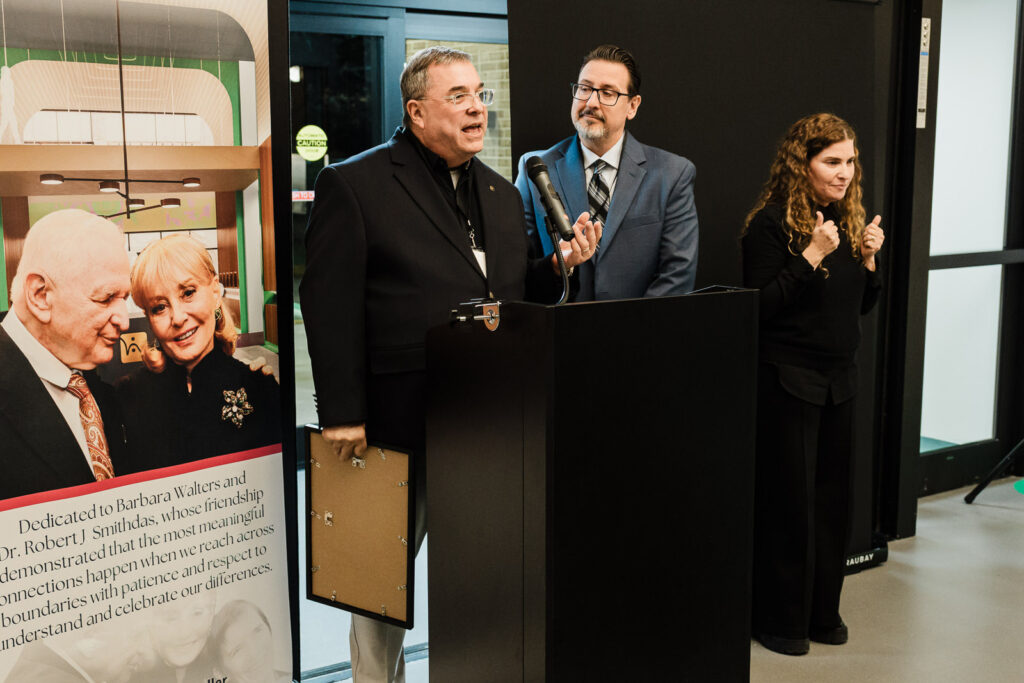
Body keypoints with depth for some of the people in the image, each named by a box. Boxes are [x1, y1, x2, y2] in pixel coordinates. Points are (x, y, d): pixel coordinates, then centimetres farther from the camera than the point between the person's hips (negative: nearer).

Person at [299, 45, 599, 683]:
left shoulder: (502, 192, 15)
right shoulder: (353, 184, -6)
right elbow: (330, 304, -11)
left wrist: (560, 264, -2)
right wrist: (342, 414, -15)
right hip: (400, 417, -5)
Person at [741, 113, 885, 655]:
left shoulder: (848, 222, 10)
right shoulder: (771, 224, -12)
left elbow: (862, 306, 16)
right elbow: (759, 306, -17)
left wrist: (869, 258, -2)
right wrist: (812, 255, -22)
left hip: (839, 381, 7)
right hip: (787, 381, -7)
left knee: (831, 495, 12)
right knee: (786, 500, 1)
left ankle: (822, 611, 26)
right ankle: (779, 619, 15)